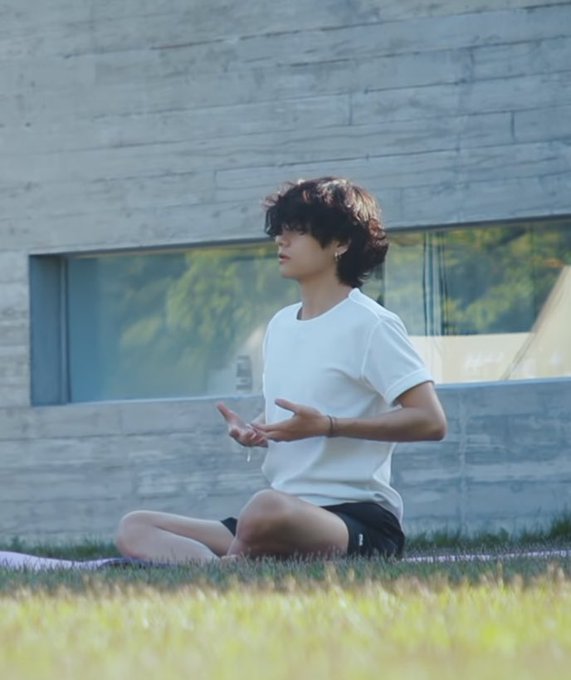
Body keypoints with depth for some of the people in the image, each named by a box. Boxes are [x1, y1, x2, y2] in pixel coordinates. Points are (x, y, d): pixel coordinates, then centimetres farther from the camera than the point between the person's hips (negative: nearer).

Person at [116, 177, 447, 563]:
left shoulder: (370, 324, -6)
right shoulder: (280, 325, 18)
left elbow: (431, 421, -14)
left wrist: (327, 426, -20)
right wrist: (252, 432, 5)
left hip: (361, 522, -9)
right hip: (288, 513, 9)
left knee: (269, 508, -42)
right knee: (136, 529, -5)